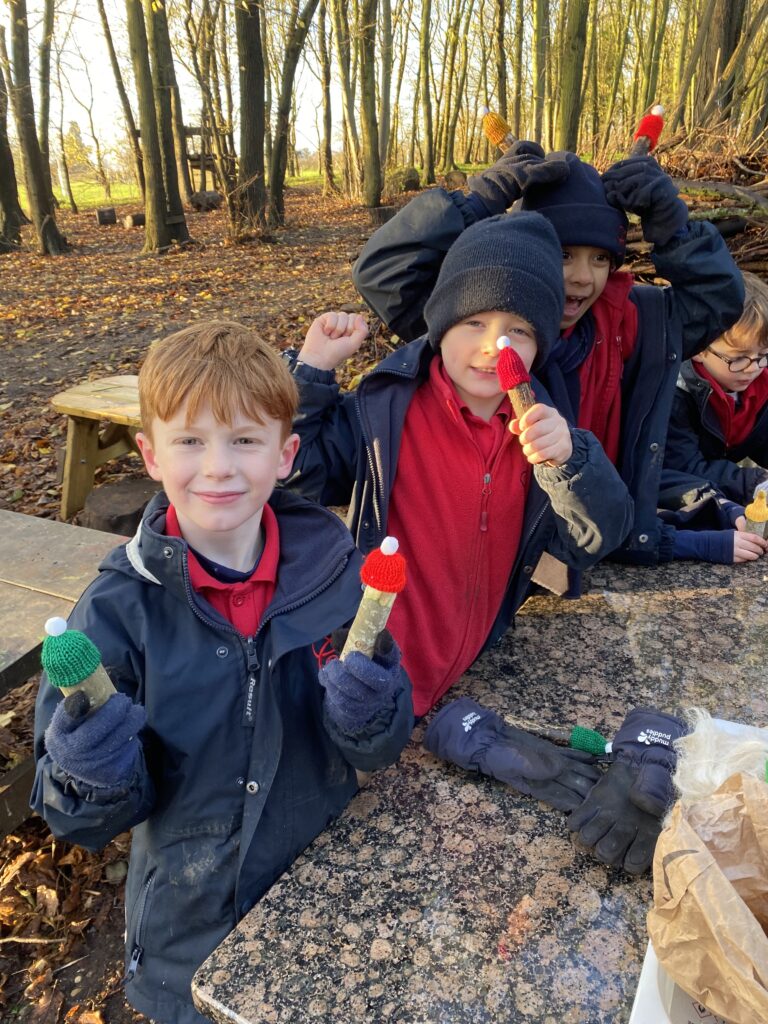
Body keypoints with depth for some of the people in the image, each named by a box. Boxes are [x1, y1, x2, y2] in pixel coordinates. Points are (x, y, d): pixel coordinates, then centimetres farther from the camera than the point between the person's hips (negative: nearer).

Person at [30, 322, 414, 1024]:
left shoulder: (334, 569, -17)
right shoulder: (119, 610, -20)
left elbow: (374, 754, -8)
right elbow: (83, 821, -11)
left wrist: (370, 718, -29)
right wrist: (91, 784, -32)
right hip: (190, 930, -1)